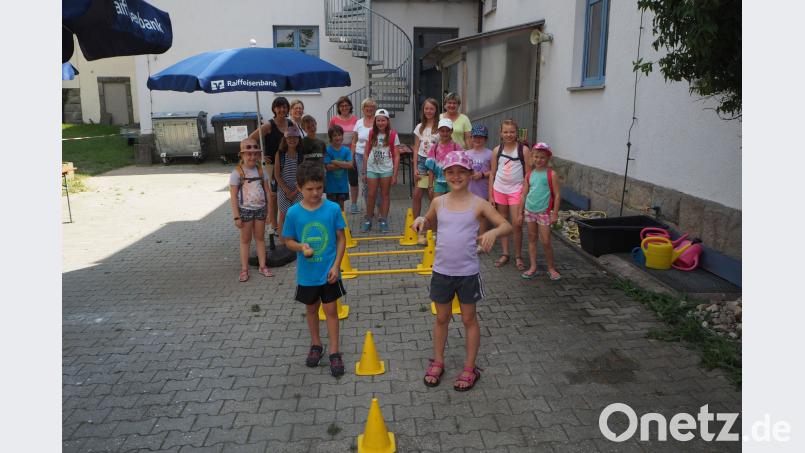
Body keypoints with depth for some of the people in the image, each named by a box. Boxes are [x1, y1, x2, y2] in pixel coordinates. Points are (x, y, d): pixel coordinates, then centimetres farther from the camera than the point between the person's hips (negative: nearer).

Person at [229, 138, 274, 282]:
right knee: (245, 239, 7)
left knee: (260, 238, 11)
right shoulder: (237, 173, -10)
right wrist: (236, 217, -13)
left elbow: (267, 191, 6)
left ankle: (262, 266, 20)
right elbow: (233, 196, -11)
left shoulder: (261, 171, 2)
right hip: (245, 210, -3)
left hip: (260, 209, 3)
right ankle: (244, 269, 14)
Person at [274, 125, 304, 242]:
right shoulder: (280, 154, -1)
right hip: (283, 190, 0)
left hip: (298, 190, 0)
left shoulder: (301, 155, 1)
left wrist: (295, 192, -8)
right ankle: (282, 241, 12)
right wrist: (287, 191, -9)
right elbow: (277, 175, -3)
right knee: (283, 215, 5)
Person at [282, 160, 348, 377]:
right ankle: (316, 345, 39)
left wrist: (336, 265, -11)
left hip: (329, 272, -1)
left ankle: (334, 352, 21)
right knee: (311, 309, 19)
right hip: (307, 273, 2)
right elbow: (288, 241, -1)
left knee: (331, 310, 7)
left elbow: (341, 239, -5)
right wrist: (301, 247, -22)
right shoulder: (293, 213, -11)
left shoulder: (333, 209, -13)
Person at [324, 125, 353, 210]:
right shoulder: (328, 150, -9)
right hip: (331, 184, -2)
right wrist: (343, 164, -14)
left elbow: (350, 165, -13)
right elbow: (328, 167, -17)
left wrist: (335, 162, -16)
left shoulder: (346, 150, -2)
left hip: (343, 183, 2)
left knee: (341, 205, 13)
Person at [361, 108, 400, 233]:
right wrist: (364, 172, 5)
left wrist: (395, 174, -7)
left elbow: (396, 156, -3)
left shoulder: (393, 135, -4)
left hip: (386, 170, -2)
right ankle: (368, 220, 15)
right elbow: (366, 154, 7)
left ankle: (383, 220, 15)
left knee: (385, 195, 7)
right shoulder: (371, 134, 3)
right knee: (371, 195, 3)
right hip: (372, 169, 2)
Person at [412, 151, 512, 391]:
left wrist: (493, 232, -30)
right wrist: (421, 220, -5)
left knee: (469, 319, 12)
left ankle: (470, 368, 26)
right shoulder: (438, 202, 0)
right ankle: (438, 362, 35)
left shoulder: (478, 204, -8)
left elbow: (507, 225, -8)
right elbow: (431, 223, 18)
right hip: (442, 271, 3)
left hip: (468, 272, -2)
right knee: (442, 318, 16)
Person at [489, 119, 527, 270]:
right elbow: (492, 174, 7)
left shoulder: (523, 149, -4)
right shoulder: (497, 150, 4)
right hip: (499, 190, 3)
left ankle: (518, 256, 9)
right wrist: (490, 195, 4)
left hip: (516, 190, -3)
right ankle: (505, 254, 21)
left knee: (517, 224, -5)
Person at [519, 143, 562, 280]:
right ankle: (533, 267, 19)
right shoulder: (529, 174, 5)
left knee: (545, 242, -2)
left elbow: (557, 195, -6)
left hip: (544, 211, -4)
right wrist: (520, 212, 7)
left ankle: (551, 268, 15)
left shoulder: (551, 174, -7)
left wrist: (555, 213, -9)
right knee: (532, 239, 10)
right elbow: (524, 194, 9)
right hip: (529, 210, 4)